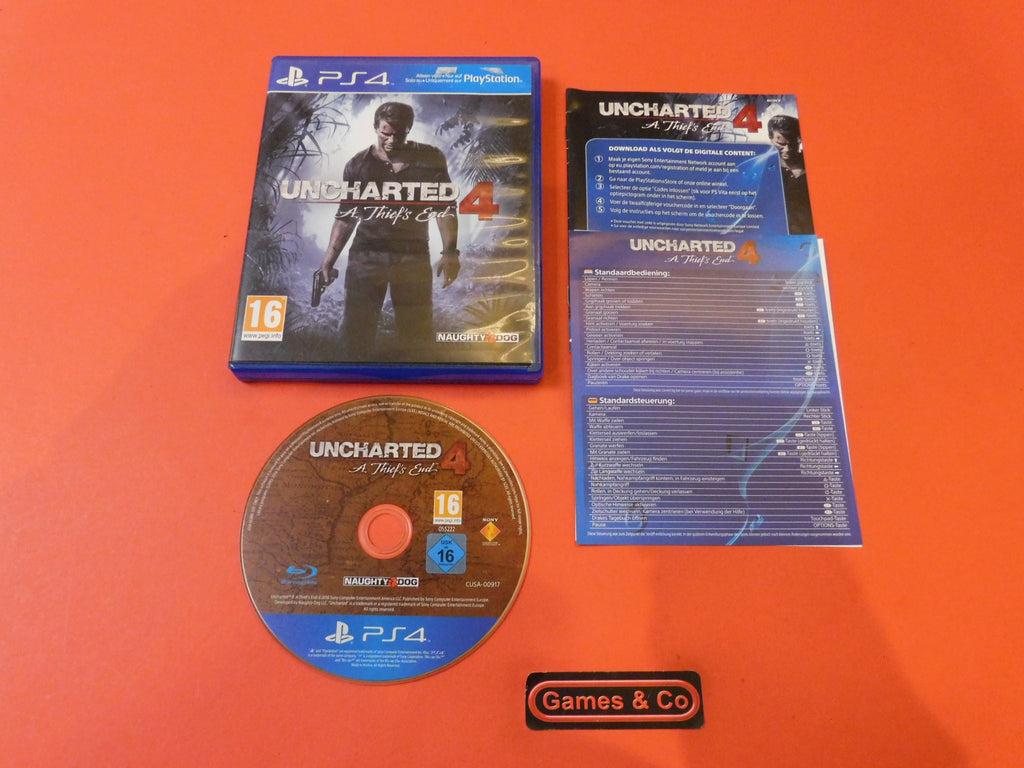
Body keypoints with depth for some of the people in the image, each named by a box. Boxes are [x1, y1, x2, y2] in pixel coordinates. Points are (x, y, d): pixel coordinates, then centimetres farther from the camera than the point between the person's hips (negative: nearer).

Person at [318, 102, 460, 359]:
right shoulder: (359, 164, 5)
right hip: (366, 255, 1)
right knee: (356, 331, -1)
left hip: (414, 256, -1)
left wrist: (450, 252, -7)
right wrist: (330, 257, 3)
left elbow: (444, 207, 4)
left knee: (418, 335, 2)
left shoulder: (430, 159, 3)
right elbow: (346, 215, 10)